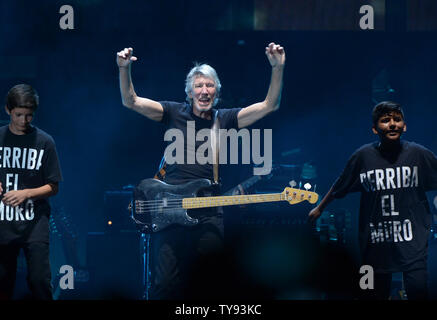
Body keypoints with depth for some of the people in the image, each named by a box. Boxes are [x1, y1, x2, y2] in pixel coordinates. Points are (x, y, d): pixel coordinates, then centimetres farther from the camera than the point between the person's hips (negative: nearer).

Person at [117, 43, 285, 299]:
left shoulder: (224, 119, 10)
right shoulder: (175, 113, 7)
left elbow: (270, 105, 4)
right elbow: (131, 101, -1)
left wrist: (278, 68, -8)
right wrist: (124, 69, -17)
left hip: (209, 215, 2)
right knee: (166, 284, -7)